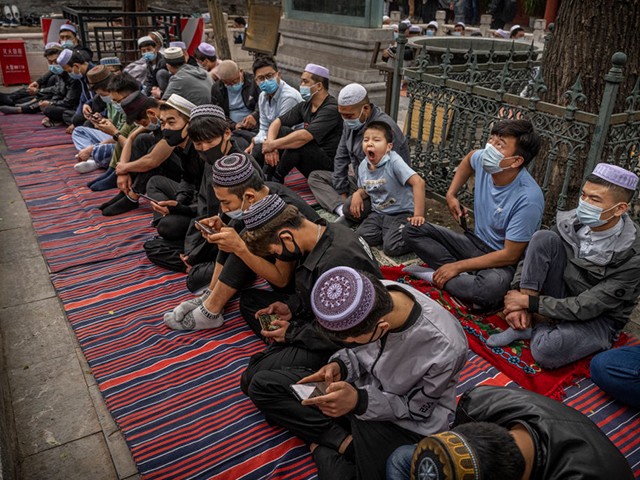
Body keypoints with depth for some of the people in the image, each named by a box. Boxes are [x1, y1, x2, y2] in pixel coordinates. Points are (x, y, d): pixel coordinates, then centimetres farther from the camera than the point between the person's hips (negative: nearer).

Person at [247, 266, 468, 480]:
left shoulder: (444, 349, -33)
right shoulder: (373, 296, -20)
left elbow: (416, 408, -14)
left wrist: (360, 401, -26)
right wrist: (340, 366, -17)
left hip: (404, 423, -5)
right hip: (362, 385, 6)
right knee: (262, 385, -3)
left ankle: (324, 446, 0)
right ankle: (345, 442, -10)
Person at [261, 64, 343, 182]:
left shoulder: (331, 109, -20)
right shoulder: (305, 106, 6)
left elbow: (304, 136, -32)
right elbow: (277, 122, 4)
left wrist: (273, 145, -23)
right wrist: (270, 144, -16)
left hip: (328, 165, -8)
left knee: (297, 145, -32)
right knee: (281, 130, -4)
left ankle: (277, 180, -8)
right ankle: (266, 177, -2)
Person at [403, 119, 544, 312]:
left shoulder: (528, 198, -28)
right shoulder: (483, 161, -11)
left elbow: (510, 255, -23)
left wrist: (458, 266, -20)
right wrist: (451, 195, 8)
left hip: (503, 262, -7)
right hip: (475, 242, 7)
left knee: (492, 286, -43)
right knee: (412, 231, -7)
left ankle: (437, 278, -15)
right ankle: (464, 278, -18)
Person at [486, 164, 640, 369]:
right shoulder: (571, 222, -13)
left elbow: (586, 308, -25)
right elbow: (529, 259, -4)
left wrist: (529, 302, -23)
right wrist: (520, 303, -18)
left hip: (599, 318, -4)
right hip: (563, 300, 5)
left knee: (546, 351, -38)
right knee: (543, 238, -22)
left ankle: (536, 324, -1)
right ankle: (524, 323, -17)